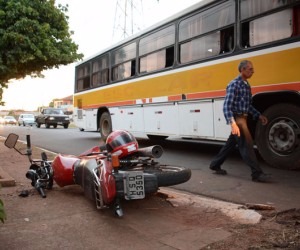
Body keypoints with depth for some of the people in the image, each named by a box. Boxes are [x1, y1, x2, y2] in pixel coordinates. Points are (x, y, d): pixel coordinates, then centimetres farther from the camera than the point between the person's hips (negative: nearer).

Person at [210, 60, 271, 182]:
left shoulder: (247, 85, 14)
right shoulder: (234, 85, -14)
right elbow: (227, 106, -20)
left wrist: (259, 115, 12)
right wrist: (233, 124, -31)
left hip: (243, 118, 9)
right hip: (237, 119, -9)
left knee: (231, 143, 16)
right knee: (246, 144, -7)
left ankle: (215, 165, 29)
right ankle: (257, 173, -2)